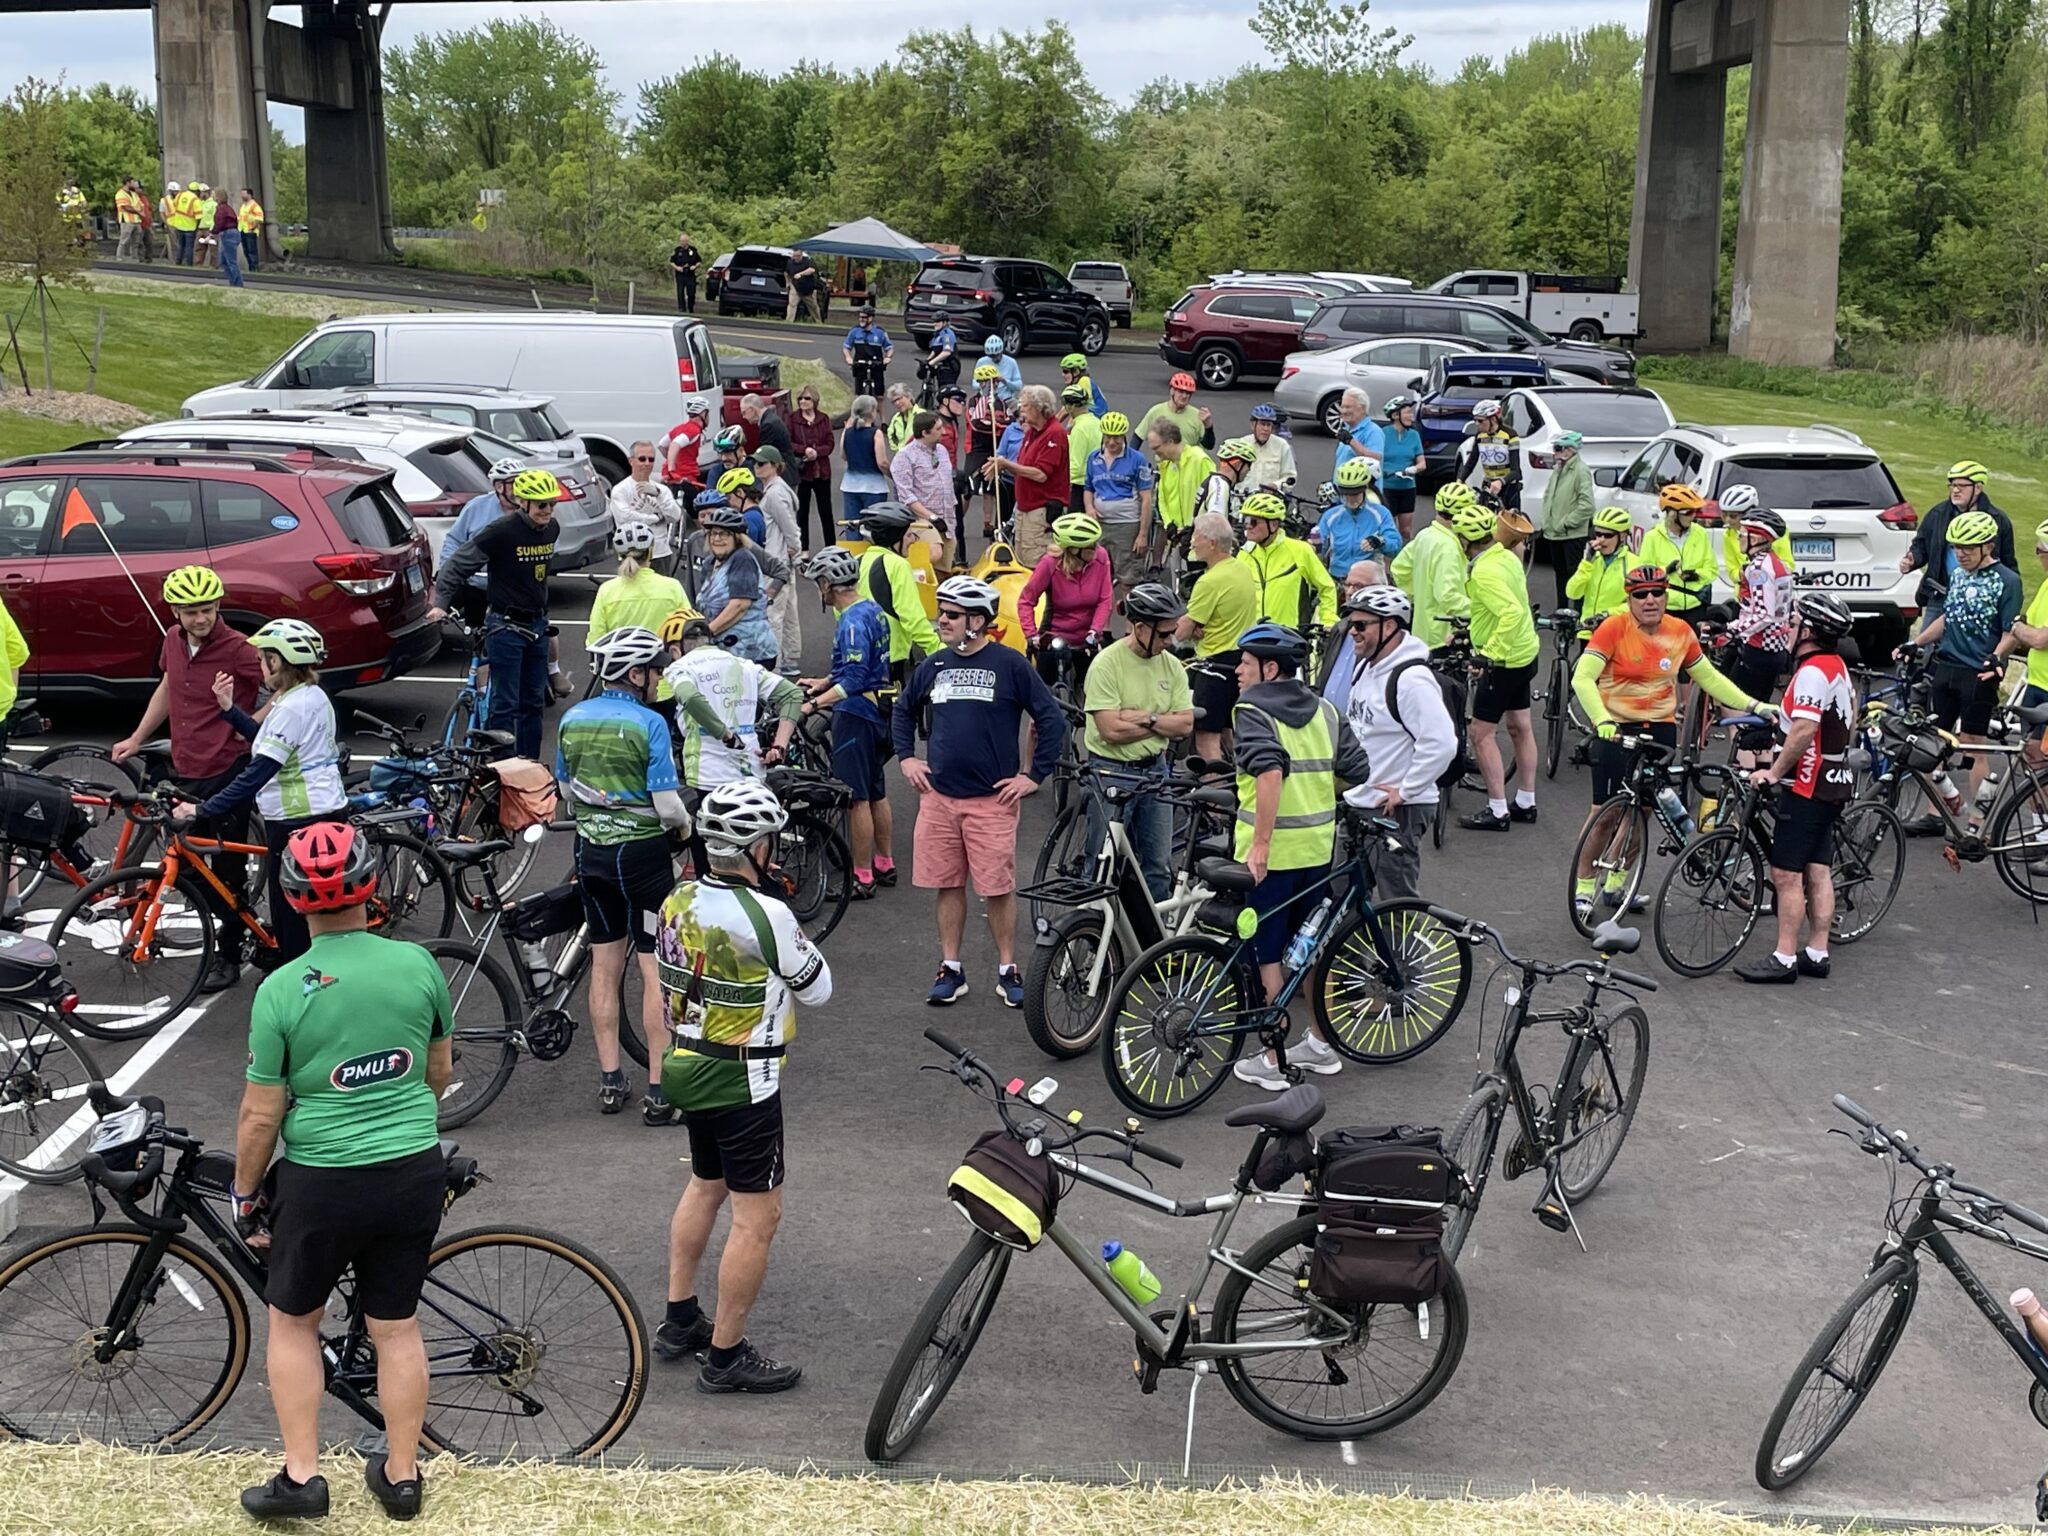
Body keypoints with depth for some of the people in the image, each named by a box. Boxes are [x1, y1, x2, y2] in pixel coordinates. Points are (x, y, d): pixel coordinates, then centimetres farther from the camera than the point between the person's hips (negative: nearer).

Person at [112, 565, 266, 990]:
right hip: (186, 770, 8)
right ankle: (245, 929, 32)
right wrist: (136, 739, 25)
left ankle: (229, 954, 12)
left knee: (228, 867, 0)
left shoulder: (238, 649, -16)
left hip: (227, 771, -7)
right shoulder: (174, 641, 5)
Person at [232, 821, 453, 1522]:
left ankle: (300, 1475, 17)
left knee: (293, 1320, 19)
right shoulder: (418, 965, -5)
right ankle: (402, 1475, 26)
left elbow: (261, 1115, -8)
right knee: (397, 1326, 16)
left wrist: (243, 1194, 7)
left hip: (322, 1182, -3)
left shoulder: (281, 990, -13)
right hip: (415, 1173, 3)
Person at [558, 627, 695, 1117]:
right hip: (642, 852, -6)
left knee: (605, 965, 14)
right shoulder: (648, 723, -16)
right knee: (656, 970, 1)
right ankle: (659, 1091, 3)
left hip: (589, 850, 6)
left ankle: (610, 1082, 20)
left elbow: (566, 789, 12)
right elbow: (667, 805, -17)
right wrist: (684, 823, 4)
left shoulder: (571, 719, 3)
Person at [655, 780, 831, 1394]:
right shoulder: (765, 915, -23)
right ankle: (725, 1357, 8)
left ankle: (679, 1320, 35)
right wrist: (796, 945, 6)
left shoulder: (677, 901, 0)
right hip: (741, 1082, -9)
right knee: (757, 1218, 2)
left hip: (685, 1067, 9)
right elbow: (817, 988, -9)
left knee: (705, 1186, 27)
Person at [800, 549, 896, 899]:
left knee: (857, 798, -4)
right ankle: (886, 864, 28)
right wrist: (826, 682, 24)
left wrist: (814, 704, -29)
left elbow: (854, 679, -26)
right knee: (876, 793, 18)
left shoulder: (852, 622, -20)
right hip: (878, 711, 10)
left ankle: (862, 878, 0)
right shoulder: (874, 610, 10)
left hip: (856, 715, -10)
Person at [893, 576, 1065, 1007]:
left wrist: (1034, 776, -5)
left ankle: (1008, 970, 13)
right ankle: (950, 969, 19)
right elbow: (904, 710, 26)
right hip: (938, 796, 4)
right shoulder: (933, 666, 8)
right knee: (947, 885, 8)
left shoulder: (1009, 665, -6)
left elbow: (1053, 720, -4)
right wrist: (906, 757, 14)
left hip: (992, 799, -4)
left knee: (998, 888, 0)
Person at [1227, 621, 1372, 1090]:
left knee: (1266, 955, 4)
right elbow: (1357, 772, 8)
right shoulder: (1323, 710, 8)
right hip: (1318, 847, 7)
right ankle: (1320, 1045, 30)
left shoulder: (1252, 711, -12)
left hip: (1269, 853, -6)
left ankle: (1270, 1061, 11)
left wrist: (1261, 843, -28)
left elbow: (1269, 771, -28)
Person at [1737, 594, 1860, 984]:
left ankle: (1784, 959, -4)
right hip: (1835, 780, 10)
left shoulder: (1812, 671, -19)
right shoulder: (1837, 666, 12)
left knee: (1786, 874, -6)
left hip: (1808, 785, -10)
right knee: (1818, 871, 12)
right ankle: (1817, 953, 16)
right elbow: (1849, 720, 24)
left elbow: (1803, 732, -28)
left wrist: (1773, 772, -20)